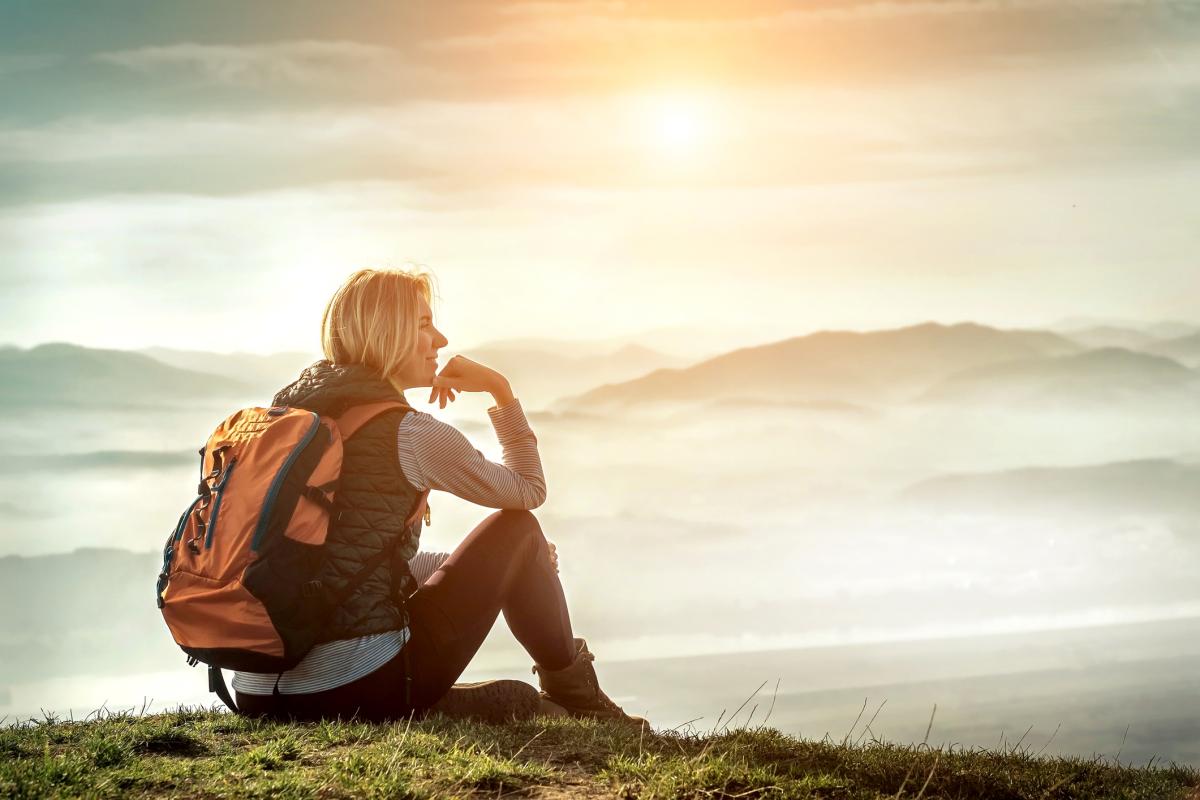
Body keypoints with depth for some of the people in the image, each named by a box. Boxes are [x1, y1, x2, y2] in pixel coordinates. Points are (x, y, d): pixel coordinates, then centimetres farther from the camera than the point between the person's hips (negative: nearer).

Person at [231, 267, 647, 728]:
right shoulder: (409, 434, -9)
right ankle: (577, 697, 27)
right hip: (360, 689, -7)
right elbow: (529, 491, 7)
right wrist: (501, 391, 17)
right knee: (519, 530, 12)